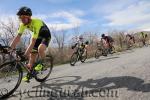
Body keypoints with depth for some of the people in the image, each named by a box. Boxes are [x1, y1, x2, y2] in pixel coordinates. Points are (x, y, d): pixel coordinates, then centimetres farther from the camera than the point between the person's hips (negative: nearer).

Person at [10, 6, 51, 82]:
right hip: (37, 36, 7)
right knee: (32, 55, 3)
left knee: (40, 49, -36)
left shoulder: (36, 23, -36)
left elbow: (33, 41, -39)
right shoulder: (23, 24, -15)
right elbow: (18, 37, -13)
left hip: (46, 36, -6)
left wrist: (25, 54, -40)